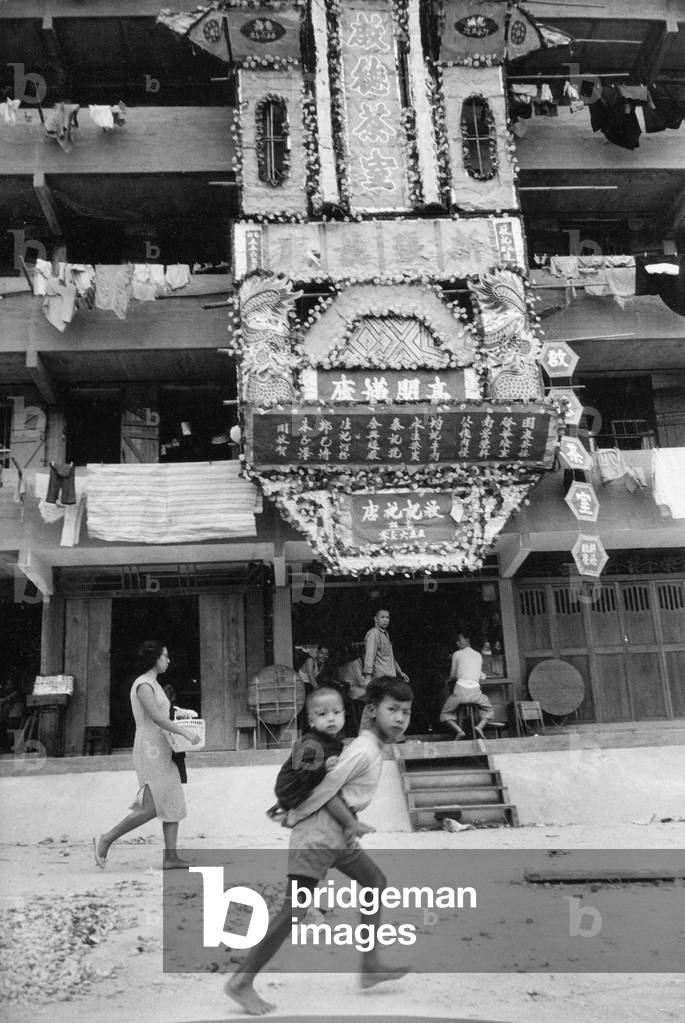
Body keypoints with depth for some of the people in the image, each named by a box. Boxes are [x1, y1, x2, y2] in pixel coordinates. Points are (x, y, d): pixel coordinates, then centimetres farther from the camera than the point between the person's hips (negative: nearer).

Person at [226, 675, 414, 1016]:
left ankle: (370, 966, 24)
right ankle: (241, 982, -3)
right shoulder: (364, 750, -19)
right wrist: (351, 823, -13)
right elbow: (326, 787, -21)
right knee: (294, 910, -12)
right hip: (317, 834, -11)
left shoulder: (372, 745, 11)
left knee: (376, 882, 18)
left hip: (337, 834, 11)